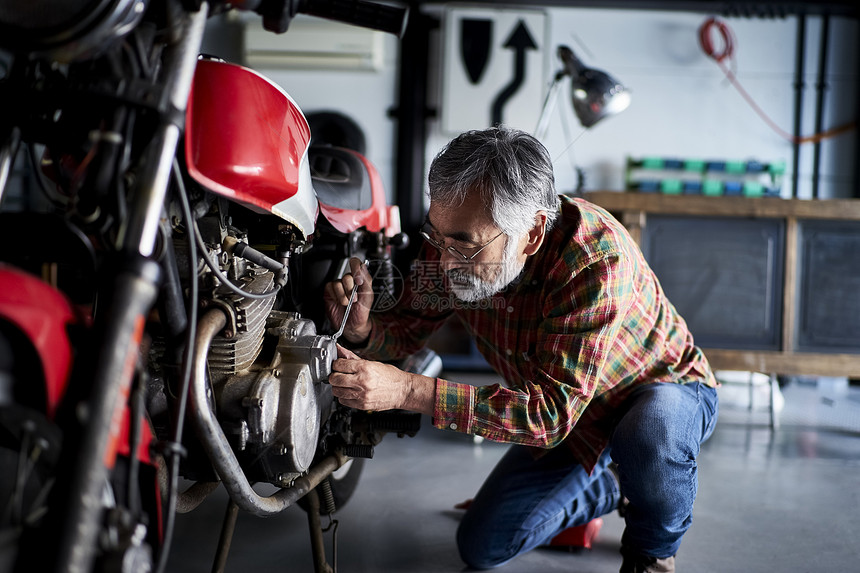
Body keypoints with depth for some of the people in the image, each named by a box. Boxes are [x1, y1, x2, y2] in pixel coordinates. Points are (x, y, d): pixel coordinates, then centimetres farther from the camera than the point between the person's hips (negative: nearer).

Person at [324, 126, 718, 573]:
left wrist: (407, 390, -49)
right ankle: (609, 486, 23)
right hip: (567, 417, 5)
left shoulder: (597, 257, -39)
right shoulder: (453, 239, -20)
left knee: (649, 434, -40)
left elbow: (551, 412, -43)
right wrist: (362, 330, -32)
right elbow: (407, 329, -7)